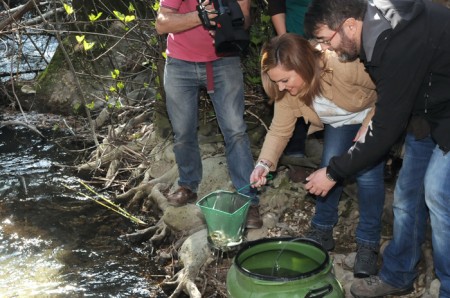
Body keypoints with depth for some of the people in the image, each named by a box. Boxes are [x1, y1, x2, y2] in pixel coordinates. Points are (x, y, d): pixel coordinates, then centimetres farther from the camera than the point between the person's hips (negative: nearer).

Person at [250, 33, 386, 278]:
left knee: (368, 173, -15)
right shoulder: (286, 91, -24)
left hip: (374, 115, -5)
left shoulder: (346, 65, -42)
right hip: (338, 123, 5)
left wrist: (369, 125, -27)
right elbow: (280, 129, -17)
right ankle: (322, 230, 14)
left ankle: (368, 243, 0)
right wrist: (264, 163, -31)